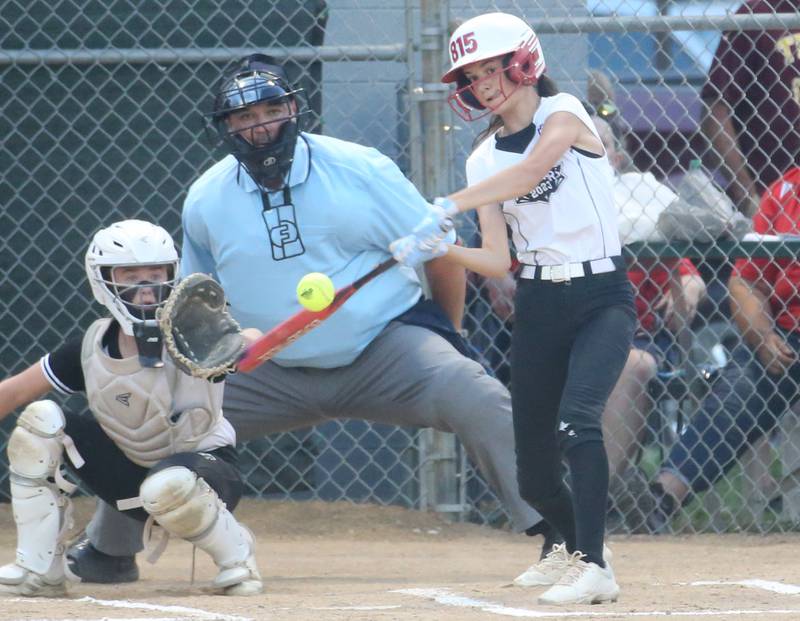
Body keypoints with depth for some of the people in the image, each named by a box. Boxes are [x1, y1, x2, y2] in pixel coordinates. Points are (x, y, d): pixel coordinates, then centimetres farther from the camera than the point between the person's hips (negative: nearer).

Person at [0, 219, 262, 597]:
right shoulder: (91, 348, -9)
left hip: (205, 465, -5)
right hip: (131, 473, 5)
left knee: (167, 485, -41)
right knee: (40, 420, -12)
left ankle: (236, 554, -9)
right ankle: (40, 571, -8)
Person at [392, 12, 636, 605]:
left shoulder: (563, 113, -7)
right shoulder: (485, 160, 7)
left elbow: (533, 168, -29)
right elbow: (497, 260, 0)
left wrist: (446, 208, -36)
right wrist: (439, 249, -20)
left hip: (601, 297, -6)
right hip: (538, 306, 6)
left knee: (577, 419, -29)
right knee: (534, 473, 7)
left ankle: (595, 567, -27)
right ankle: (574, 543, 38)